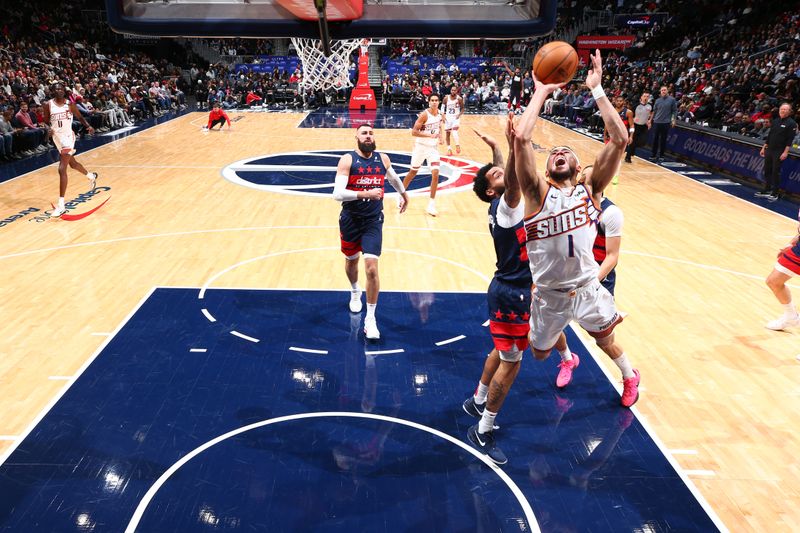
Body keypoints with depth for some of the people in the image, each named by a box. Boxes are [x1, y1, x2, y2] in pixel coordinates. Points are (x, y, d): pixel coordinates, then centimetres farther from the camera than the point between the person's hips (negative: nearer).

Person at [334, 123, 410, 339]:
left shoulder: (383, 159, -1)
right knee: (351, 261, 21)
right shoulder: (348, 160, -12)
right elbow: (337, 194, -23)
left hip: (373, 221, 1)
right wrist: (365, 194, -32)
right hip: (350, 220, 0)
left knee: (372, 269, -11)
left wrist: (404, 195, 37)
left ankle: (371, 319, 1)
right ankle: (355, 292, 53)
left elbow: (394, 178, 23)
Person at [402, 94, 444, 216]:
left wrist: (440, 137, 1)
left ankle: (431, 204, -3)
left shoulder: (440, 114, 0)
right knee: (413, 172, 11)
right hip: (421, 146, -4)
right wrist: (430, 135, -30)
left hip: (433, 147, 4)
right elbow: (414, 132, -22)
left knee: (435, 174, -10)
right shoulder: (424, 115, -18)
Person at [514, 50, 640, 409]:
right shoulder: (538, 192, -11)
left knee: (606, 341, 23)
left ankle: (629, 377, 56)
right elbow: (521, 138, -25)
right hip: (549, 295, -1)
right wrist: (541, 93, -17)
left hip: (588, 289, 1)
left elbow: (620, 140, -16)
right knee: (539, 353, 19)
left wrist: (596, 89, -16)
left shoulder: (590, 190, -5)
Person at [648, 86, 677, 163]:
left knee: (663, 140, 2)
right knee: (655, 139, 4)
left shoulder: (672, 100, 0)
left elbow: (674, 111, 2)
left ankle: (661, 156, 10)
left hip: (666, 123, -3)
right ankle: (654, 155, 15)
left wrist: (673, 120, -7)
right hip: (656, 122, 3)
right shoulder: (658, 100, 9)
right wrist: (650, 120, 13)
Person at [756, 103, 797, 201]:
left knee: (775, 172, -4)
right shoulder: (775, 121, 12)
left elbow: (790, 139, -12)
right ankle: (767, 190, 19)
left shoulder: (791, 123, -7)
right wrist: (764, 148, 15)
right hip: (769, 150, 6)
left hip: (779, 152, -6)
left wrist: (785, 152, -18)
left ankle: (775, 193, 4)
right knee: (767, 171, 9)